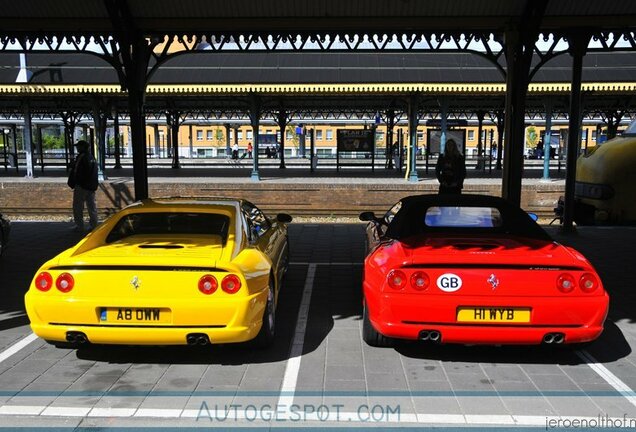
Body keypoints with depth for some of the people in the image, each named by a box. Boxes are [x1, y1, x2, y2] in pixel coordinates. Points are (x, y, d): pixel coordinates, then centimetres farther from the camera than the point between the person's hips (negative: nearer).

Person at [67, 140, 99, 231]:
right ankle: (94, 225, 16)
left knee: (78, 207, 0)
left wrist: (73, 183, -9)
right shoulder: (92, 158, 12)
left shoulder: (81, 157, -15)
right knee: (92, 206, 12)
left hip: (81, 186, -8)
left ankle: (79, 226, 1)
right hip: (91, 186, 8)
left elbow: (76, 171, -16)